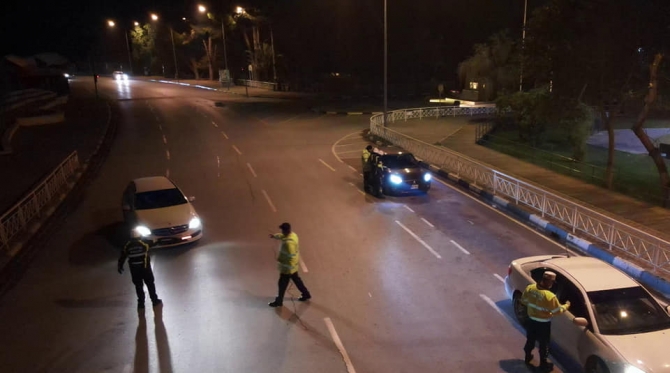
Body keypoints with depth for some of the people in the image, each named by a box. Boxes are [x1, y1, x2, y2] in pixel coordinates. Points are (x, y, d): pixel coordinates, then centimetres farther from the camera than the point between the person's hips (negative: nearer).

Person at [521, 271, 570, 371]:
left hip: (531, 320, 5)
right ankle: (543, 363, 33)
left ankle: (528, 357, 44)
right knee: (544, 344, 17)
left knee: (530, 340, 25)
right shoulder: (550, 296, -30)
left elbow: (523, 301, 1)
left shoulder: (530, 288, -14)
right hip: (543, 324, -5)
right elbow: (557, 311, -16)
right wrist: (566, 306, 2)